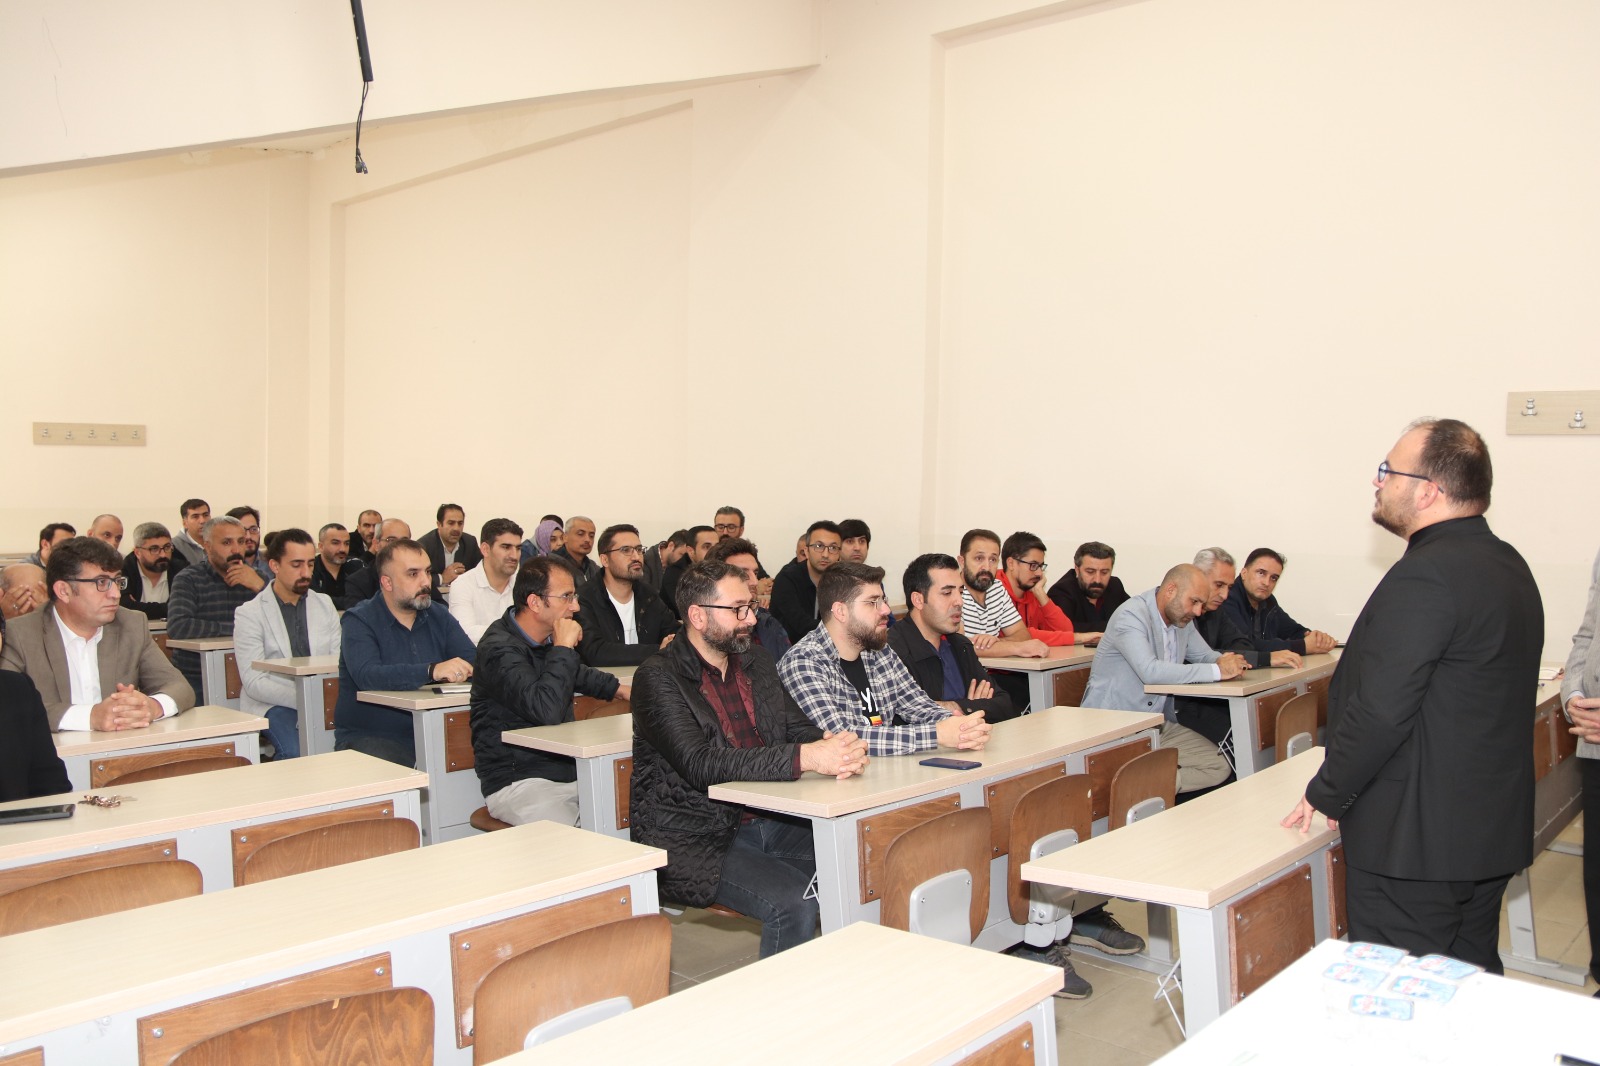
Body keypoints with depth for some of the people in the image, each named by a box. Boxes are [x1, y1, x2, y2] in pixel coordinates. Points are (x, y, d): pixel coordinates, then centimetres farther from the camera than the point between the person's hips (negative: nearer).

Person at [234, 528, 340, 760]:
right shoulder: (249, 614, -1)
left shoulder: (325, 604, 13)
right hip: (273, 704, -3)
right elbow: (253, 683, -9)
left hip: (322, 699, 4)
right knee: (296, 752, -33)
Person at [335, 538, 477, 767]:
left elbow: (475, 663, -1)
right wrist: (431, 671, -37)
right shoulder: (359, 621, -4)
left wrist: (456, 671, -27)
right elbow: (366, 675, -23)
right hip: (368, 737, -4)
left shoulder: (439, 617, 11)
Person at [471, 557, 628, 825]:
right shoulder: (500, 650, -18)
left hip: (568, 770, 8)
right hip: (517, 781, -8)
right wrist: (563, 648, -22)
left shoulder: (547, 637, 11)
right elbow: (548, 711, -32)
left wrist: (617, 689, 33)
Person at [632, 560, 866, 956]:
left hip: (768, 822, 7)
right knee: (794, 903, -27)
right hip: (697, 840, -6)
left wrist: (835, 746, -15)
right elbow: (700, 764, -22)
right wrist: (805, 758, -31)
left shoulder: (757, 662, 13)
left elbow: (798, 728, 11)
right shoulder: (659, 677, -10)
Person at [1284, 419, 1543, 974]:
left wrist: (1325, 796, -10)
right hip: (1492, 833, 10)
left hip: (1412, 841, -9)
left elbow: (1379, 713, -25)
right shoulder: (1508, 565, 9)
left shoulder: (1424, 578, -22)